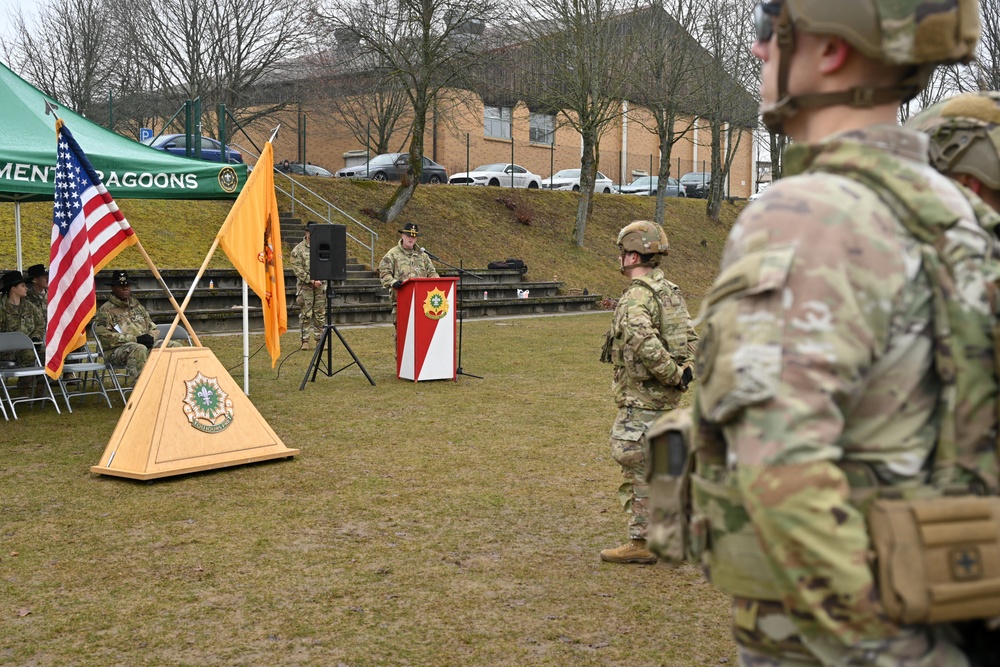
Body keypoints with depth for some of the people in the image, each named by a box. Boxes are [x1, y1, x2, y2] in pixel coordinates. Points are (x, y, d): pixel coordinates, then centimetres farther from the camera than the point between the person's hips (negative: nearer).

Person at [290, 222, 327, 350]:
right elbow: (298, 270, -9)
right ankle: (305, 341, 3)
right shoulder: (298, 250, -4)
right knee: (305, 315, -2)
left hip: (321, 285, 3)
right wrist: (312, 281, -14)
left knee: (320, 314, 6)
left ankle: (320, 340, 12)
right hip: (305, 287, -3)